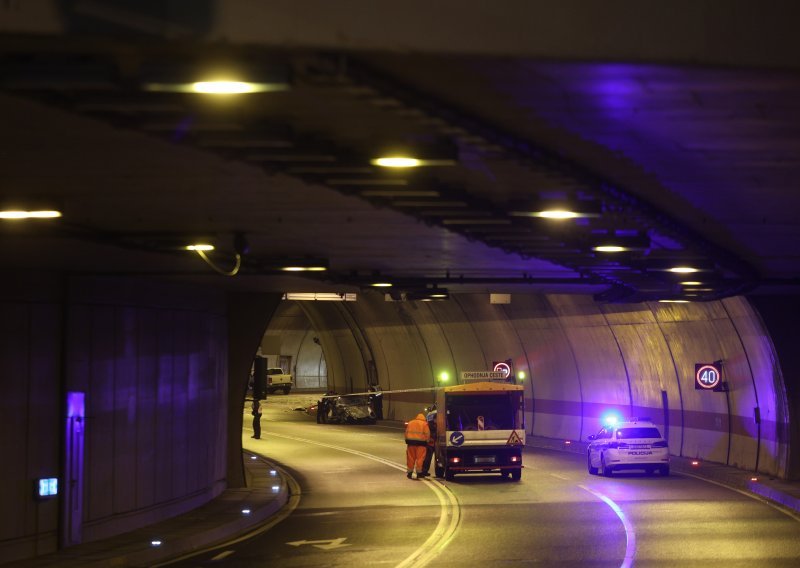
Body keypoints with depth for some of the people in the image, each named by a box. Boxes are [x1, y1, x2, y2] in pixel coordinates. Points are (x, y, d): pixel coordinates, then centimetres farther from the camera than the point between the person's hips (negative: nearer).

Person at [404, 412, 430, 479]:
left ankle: (409, 472, 12)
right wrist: (427, 441, 9)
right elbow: (427, 434, -3)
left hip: (411, 441, 4)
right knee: (420, 458, 0)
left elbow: (406, 432, 14)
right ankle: (419, 472, 0)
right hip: (420, 442, -4)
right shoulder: (424, 424, 2)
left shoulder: (410, 423, 14)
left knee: (411, 458, 8)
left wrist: (407, 440, 19)